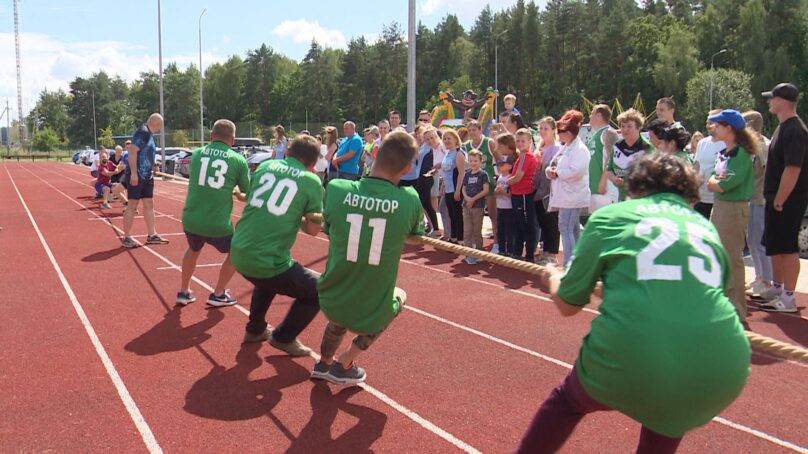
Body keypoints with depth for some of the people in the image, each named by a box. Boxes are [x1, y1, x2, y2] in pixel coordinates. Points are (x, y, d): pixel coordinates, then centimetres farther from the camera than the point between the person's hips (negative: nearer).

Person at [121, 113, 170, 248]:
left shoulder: (149, 134, 15)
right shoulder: (142, 132, -14)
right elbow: (132, 151, -22)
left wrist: (152, 168, 27)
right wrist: (133, 173, -26)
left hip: (147, 176, 10)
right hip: (136, 175, -10)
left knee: (149, 204, 12)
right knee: (132, 205, -4)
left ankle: (152, 235, 19)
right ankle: (126, 238, 3)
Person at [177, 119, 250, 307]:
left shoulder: (196, 153, 7)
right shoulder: (238, 160, -2)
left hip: (190, 221, 4)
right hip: (218, 225, -3)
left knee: (193, 250, 35)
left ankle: (184, 292, 41)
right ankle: (218, 295, 27)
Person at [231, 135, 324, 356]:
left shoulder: (266, 165, 9)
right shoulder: (311, 181, -4)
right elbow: (314, 229, -2)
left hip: (239, 253, 7)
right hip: (267, 261, -7)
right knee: (319, 290, 13)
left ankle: (255, 329, 47)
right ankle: (283, 337, 19)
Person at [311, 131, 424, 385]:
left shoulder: (336, 190, -12)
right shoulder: (409, 200, -14)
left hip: (330, 305, 3)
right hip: (371, 316, -2)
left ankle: (324, 362, 42)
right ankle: (344, 365, 22)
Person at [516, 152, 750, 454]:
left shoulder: (610, 216, 11)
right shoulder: (708, 227, 21)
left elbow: (568, 305, 14)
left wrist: (554, 278, 37)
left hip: (631, 362, -3)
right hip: (720, 375, 3)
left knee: (568, 399, 30)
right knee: (667, 411, 38)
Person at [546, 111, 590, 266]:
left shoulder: (579, 149, -14)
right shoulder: (565, 147, 17)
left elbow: (575, 172, -26)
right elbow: (555, 165, 22)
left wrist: (556, 173, -14)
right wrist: (550, 170, -2)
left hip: (572, 196, -10)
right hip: (565, 195, 10)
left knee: (566, 229, -13)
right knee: (573, 230, 16)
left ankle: (569, 264, -12)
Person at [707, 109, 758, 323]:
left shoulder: (741, 153, -15)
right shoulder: (723, 153, 12)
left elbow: (725, 185, -21)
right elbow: (711, 182, 9)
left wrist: (715, 182, -2)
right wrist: (718, 181, -11)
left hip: (734, 208, -9)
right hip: (719, 205, 9)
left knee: (732, 258, -4)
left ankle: (737, 308, 5)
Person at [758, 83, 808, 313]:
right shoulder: (784, 127, 13)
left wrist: (779, 201, -22)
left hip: (789, 200, -10)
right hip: (778, 198, 10)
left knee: (786, 247, -4)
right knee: (774, 245, 17)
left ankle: (788, 299, 3)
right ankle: (777, 289, 30)